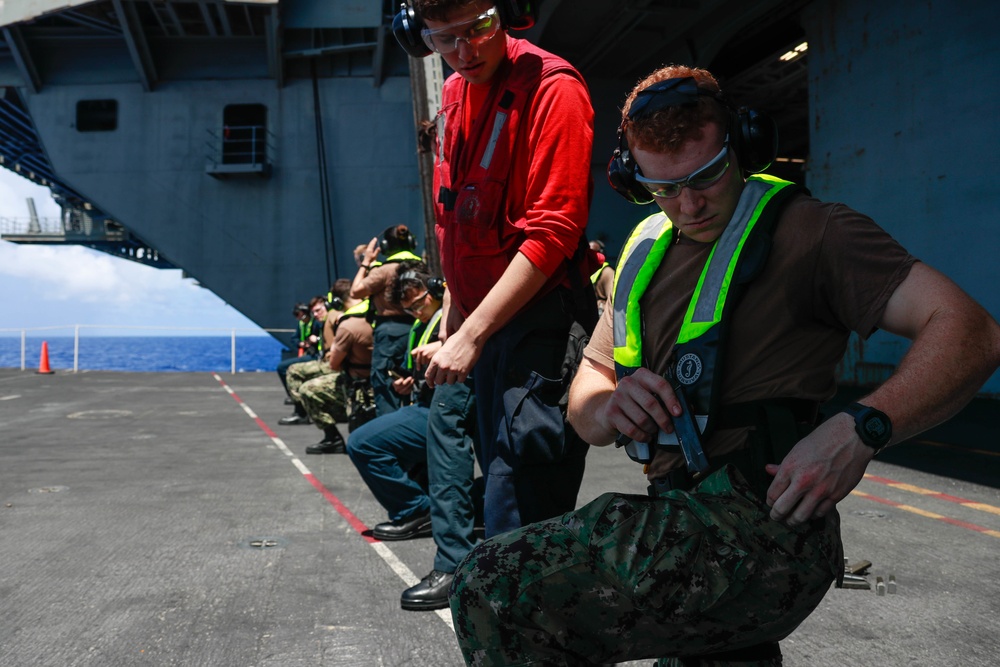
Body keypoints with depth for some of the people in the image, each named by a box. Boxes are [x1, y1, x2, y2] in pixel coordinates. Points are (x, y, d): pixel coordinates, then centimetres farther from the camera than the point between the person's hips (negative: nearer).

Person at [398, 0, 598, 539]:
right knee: (498, 470, 18)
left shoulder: (552, 88, -13)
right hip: (480, 319, 8)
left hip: (537, 314, -8)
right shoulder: (453, 93, 13)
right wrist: (457, 313, 17)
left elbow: (551, 235, -19)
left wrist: (472, 335, -20)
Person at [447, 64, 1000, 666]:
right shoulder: (647, 251, 17)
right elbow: (586, 388, 16)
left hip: (758, 520, -8)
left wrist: (861, 428, -29)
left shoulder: (805, 228, -4)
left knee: (492, 587, -16)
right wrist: (607, 409, -8)